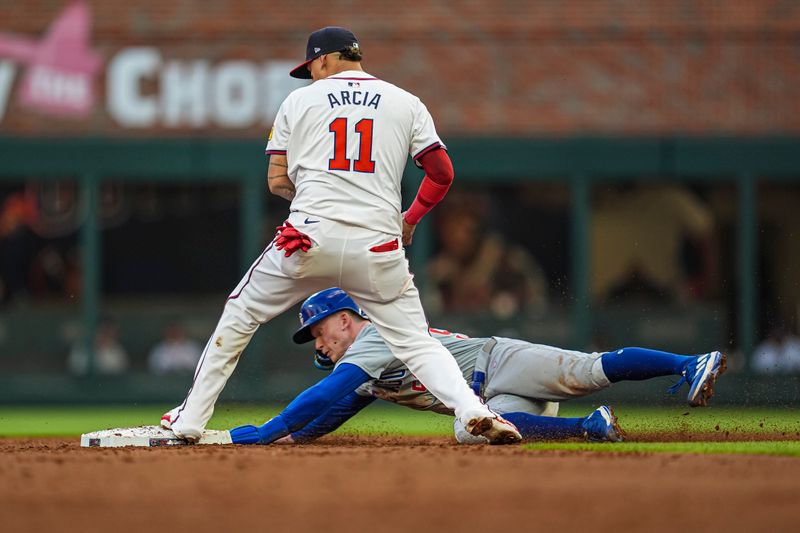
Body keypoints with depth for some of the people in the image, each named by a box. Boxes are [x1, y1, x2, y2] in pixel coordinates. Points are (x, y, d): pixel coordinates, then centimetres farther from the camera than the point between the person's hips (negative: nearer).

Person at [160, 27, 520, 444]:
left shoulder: (299, 101, 11)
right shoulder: (406, 104, 13)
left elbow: (277, 181, 11)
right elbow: (442, 173, 10)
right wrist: (411, 219, 25)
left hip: (310, 236, -1)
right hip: (379, 245, 1)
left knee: (240, 316, 16)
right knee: (415, 342, 5)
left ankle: (189, 420, 16)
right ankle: (473, 411, -20)